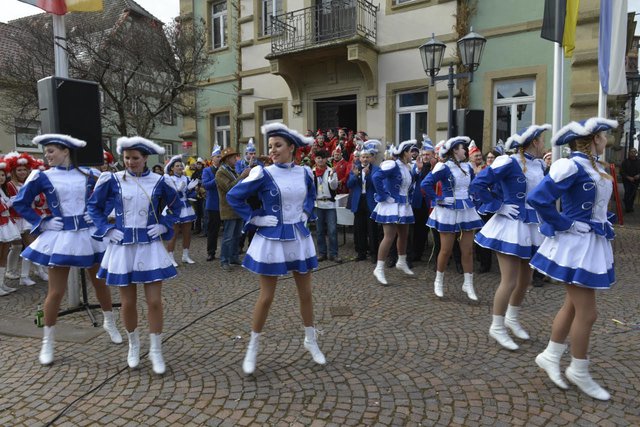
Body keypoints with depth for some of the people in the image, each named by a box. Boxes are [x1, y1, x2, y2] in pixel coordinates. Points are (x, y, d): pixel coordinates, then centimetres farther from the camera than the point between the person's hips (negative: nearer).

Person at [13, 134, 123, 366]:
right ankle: (48, 342, 21)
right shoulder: (43, 177, -2)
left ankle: (110, 324, 34)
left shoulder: (87, 174, 1)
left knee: (100, 283, 13)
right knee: (56, 292, 2)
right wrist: (41, 223, -3)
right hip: (60, 237, -1)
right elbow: (20, 203, 5)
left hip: (89, 235, 2)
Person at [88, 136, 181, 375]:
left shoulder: (159, 182, -1)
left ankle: (155, 351, 15)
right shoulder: (112, 180, -2)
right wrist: (107, 229, -3)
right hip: (122, 247, 0)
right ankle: (133, 346, 32)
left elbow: (176, 206, 13)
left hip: (150, 246, 0)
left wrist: (164, 225, -1)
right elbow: (94, 206, 9)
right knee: (128, 303, 8)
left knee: (154, 301, -1)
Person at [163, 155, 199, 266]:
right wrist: (178, 190, -28)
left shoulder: (186, 179, 8)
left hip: (186, 209, 5)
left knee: (187, 234, 10)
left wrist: (191, 188, -15)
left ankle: (185, 256, 23)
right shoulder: (168, 180, -6)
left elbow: (190, 195, 5)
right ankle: (170, 258, 5)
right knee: (173, 235, -3)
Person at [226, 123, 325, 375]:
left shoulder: (305, 173, 1)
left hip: (299, 238, 4)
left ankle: (311, 341, 33)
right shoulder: (264, 174, -11)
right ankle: (253, 347, 25)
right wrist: (254, 219, -9)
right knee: (266, 297, 4)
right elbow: (233, 196, -5)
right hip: (272, 240, -4)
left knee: (306, 293, 13)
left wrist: (307, 212, 6)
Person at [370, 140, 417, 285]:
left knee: (404, 235, 17)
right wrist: (383, 196, -22)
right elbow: (376, 177, -27)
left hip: (404, 206, 9)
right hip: (392, 206, -9)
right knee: (389, 237, -11)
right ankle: (379, 268, -3)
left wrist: (409, 199, 11)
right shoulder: (392, 165, -16)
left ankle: (401, 262, 36)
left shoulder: (407, 168, 11)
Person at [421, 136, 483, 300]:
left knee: (468, 250, 6)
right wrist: (437, 199, -14)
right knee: (446, 250, 2)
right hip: (449, 211, -5)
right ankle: (439, 281, 22)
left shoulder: (468, 167, 8)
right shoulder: (444, 167, -12)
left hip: (467, 211, 6)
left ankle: (468, 284, 17)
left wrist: (471, 198, 12)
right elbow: (425, 184, -19)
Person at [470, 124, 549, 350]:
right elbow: (478, 183, -18)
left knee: (525, 279, 16)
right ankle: (497, 327, 12)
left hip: (531, 227, 8)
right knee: (510, 281, -4)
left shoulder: (539, 165, 9)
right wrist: (499, 205, -15)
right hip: (511, 225, -8)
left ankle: (512, 318, 36)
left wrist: (540, 214, 12)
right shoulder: (510, 163, -15)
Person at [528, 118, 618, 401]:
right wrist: (566, 225, -19)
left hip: (593, 243, 10)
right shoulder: (572, 165, -19)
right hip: (576, 244, -10)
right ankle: (579, 372, 18)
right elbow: (537, 199, -28)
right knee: (587, 313, 0)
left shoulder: (594, 166, 11)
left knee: (573, 306, 16)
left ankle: (550, 356, 30)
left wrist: (603, 226, 10)